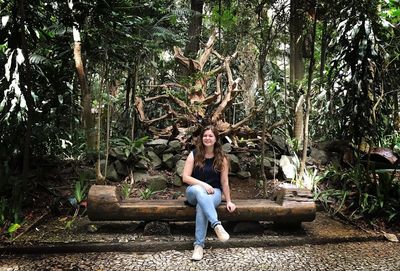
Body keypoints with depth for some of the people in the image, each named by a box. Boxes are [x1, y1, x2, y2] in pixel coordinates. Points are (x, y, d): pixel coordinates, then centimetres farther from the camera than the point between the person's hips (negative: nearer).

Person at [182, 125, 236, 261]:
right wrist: (203, 184, -19)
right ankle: (217, 225, -51)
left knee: (201, 206, -35)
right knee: (199, 190, -39)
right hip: (194, 191, 0)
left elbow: (224, 181, 2)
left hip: (214, 192, 0)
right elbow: (185, 177, -7)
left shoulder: (221, 158, 1)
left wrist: (229, 201, -1)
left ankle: (199, 245, -33)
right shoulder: (194, 155, -1)